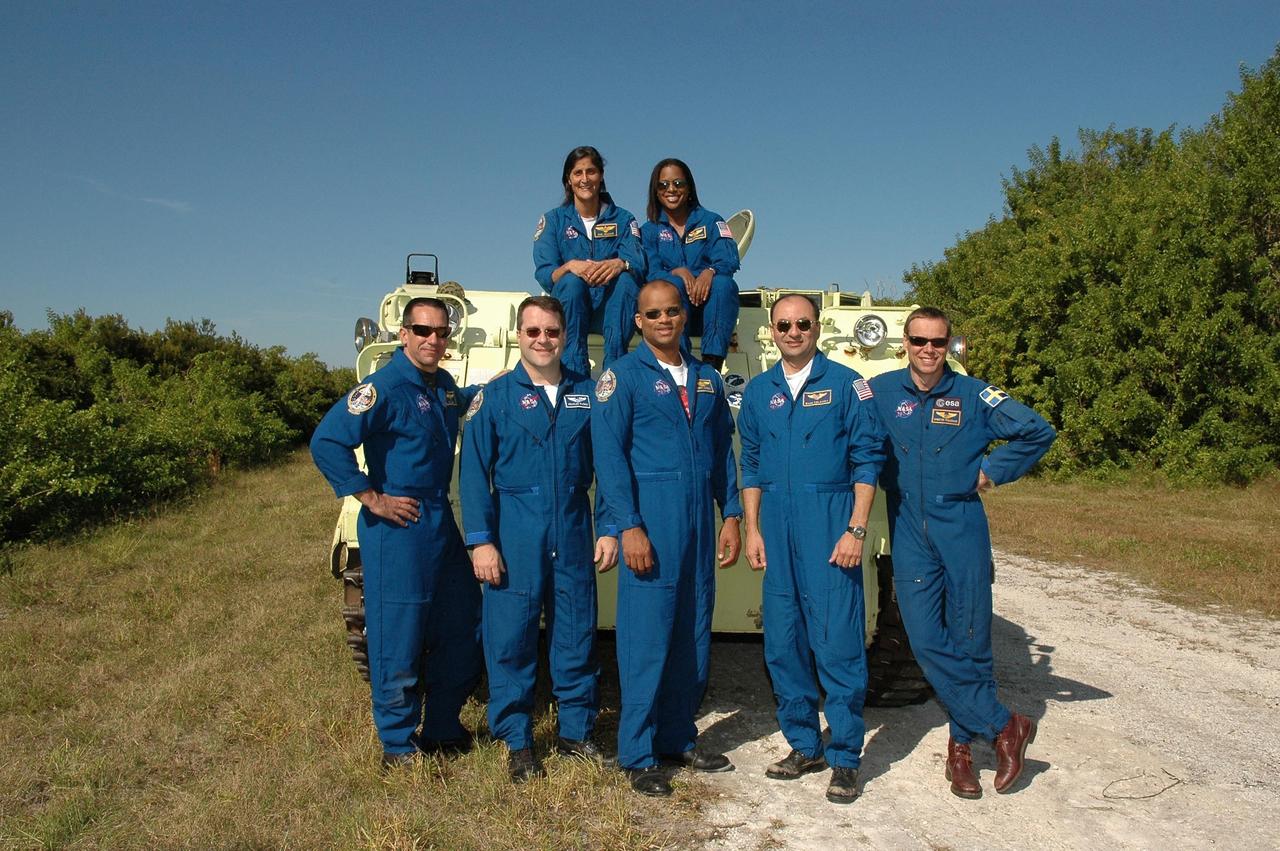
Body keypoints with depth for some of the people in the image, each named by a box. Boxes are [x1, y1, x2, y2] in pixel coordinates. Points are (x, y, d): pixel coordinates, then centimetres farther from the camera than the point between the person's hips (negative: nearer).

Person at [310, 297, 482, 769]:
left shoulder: (444, 384, 10)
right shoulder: (385, 387, -15)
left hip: (442, 522, 9)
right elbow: (326, 442, -22)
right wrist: (372, 499, -19)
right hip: (397, 528, -8)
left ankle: (443, 728, 31)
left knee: (461, 628, 15)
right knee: (399, 640, 1)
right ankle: (398, 744, 17)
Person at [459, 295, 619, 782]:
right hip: (514, 538, -2)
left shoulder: (587, 394, 8)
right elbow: (475, 473, -1)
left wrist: (610, 530, 3)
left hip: (574, 536, 2)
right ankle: (517, 742, 18)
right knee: (510, 640, 3)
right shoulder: (494, 396, 2)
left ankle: (576, 731, 25)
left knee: (577, 636, 9)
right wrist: (480, 541, -8)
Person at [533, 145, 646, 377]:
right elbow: (543, 273, -6)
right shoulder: (553, 219, 8)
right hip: (569, 305, 0)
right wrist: (570, 266, -29)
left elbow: (638, 264, -6)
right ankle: (575, 375, -38)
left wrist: (619, 264, -32)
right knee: (571, 281, -32)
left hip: (612, 305, 0)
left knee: (626, 279, -30)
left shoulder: (623, 219, 11)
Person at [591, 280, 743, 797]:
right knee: (646, 639, -3)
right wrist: (629, 527, -16)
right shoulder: (622, 376, -2)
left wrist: (731, 516, 10)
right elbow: (609, 455, -9)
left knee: (693, 636, 11)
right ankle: (638, 757, 9)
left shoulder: (706, 379, 16)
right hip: (651, 522, -6)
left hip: (699, 524, 6)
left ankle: (679, 739, 26)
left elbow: (723, 451, 18)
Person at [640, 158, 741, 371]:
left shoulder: (711, 221, 10)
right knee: (672, 283, -31)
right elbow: (650, 273, -4)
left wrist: (709, 272, -30)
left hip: (709, 304, 0)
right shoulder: (649, 230, 12)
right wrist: (678, 272, -25)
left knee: (724, 283, -30)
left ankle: (712, 365, -36)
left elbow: (729, 261, -6)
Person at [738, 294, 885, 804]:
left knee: (838, 643, -3)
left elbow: (868, 460, -3)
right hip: (777, 531, 4)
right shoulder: (758, 392, 12)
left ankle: (845, 758, 10)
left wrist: (856, 530, -10)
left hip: (829, 528, -4)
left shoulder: (845, 384, 0)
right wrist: (752, 529, 7)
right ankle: (804, 745, 24)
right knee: (782, 643, 9)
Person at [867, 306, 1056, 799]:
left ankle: (963, 743, 22)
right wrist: (887, 481, 0)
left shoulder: (973, 395, 1)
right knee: (927, 641, -4)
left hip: (962, 532, -1)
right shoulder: (880, 392, 3)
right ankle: (1005, 727, 12)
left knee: (970, 642, 3)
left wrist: (992, 471, 2)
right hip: (909, 535, 1)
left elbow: (1039, 432, 4)